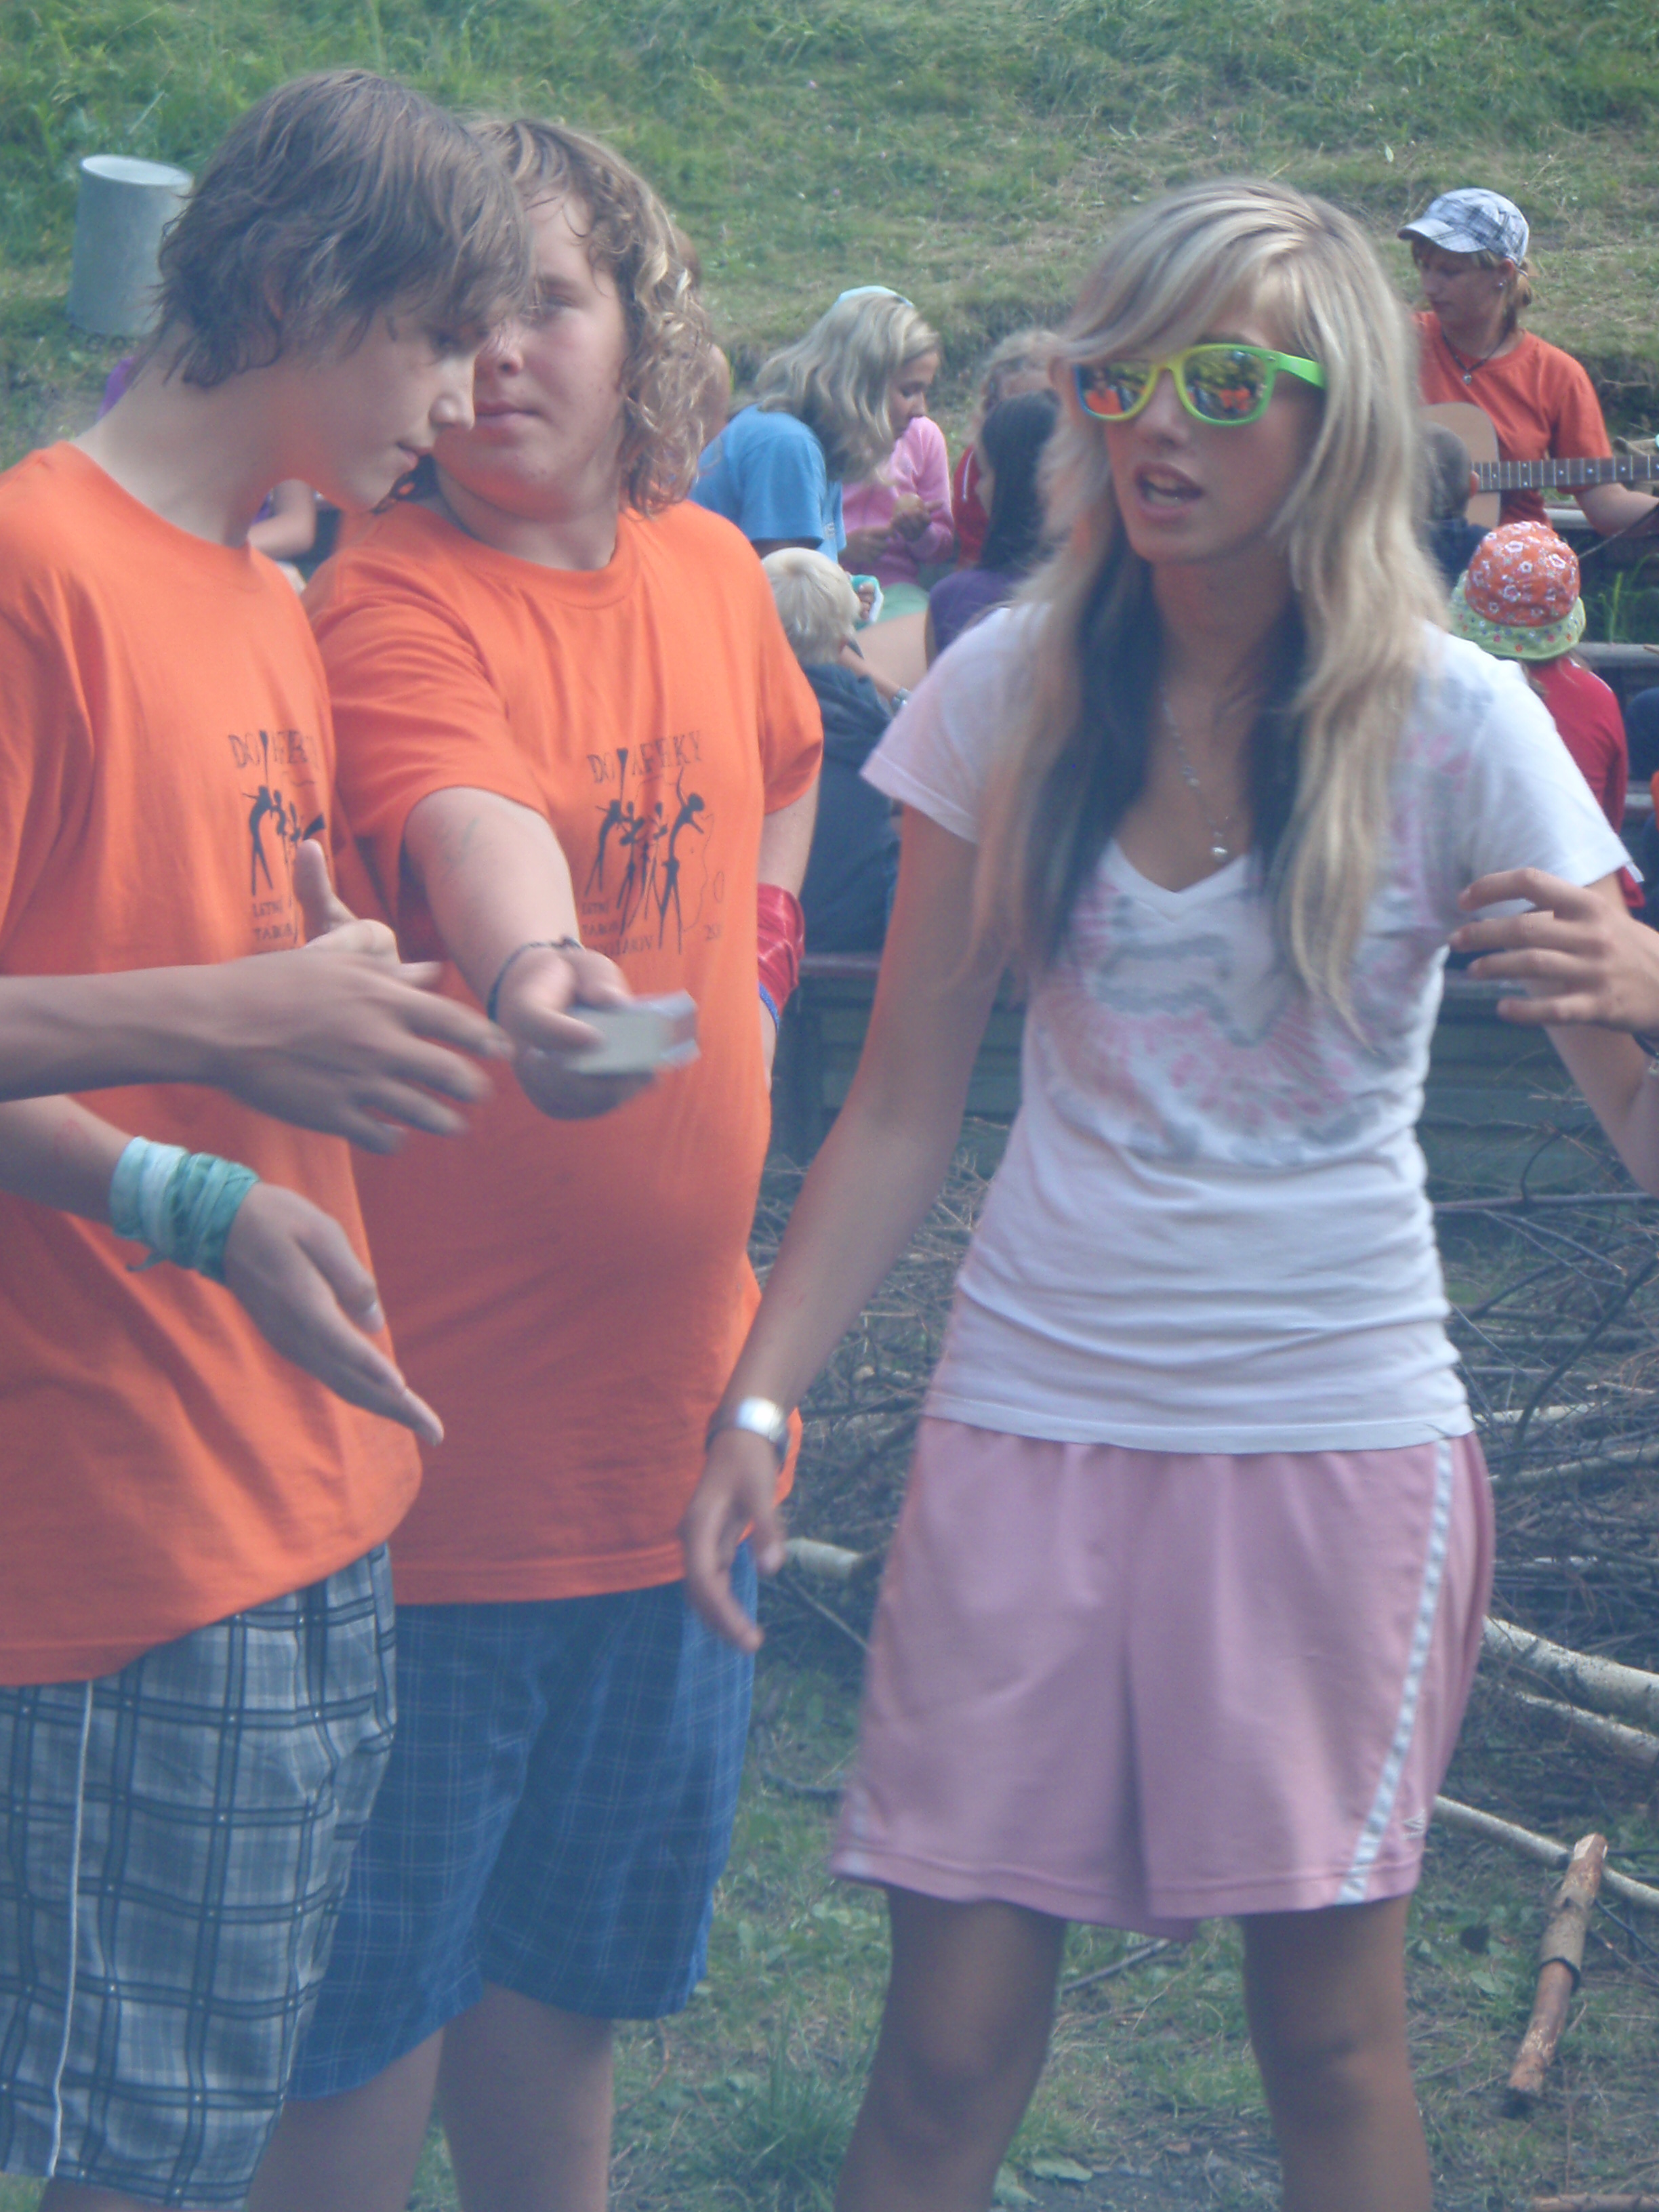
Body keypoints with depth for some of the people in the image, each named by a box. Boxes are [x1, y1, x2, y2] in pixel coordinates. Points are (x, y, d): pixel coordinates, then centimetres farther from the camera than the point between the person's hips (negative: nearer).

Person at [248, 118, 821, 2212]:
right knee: (372, 1968, 3)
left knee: (573, 1945, 21)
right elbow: (466, 818, -39)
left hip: (672, 1394, 7)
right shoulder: (395, 601, -17)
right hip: (445, 1401, -6)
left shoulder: (711, 566, 6)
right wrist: (541, 974, -58)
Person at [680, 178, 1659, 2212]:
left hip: (1333, 1430, -1)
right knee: (950, 2043, 3)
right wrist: (756, 1403, -3)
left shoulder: (1448, 724, -6)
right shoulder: (1010, 690, 0)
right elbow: (900, 1109, 4)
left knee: (1330, 2030, 8)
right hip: (1029, 1415, 1)